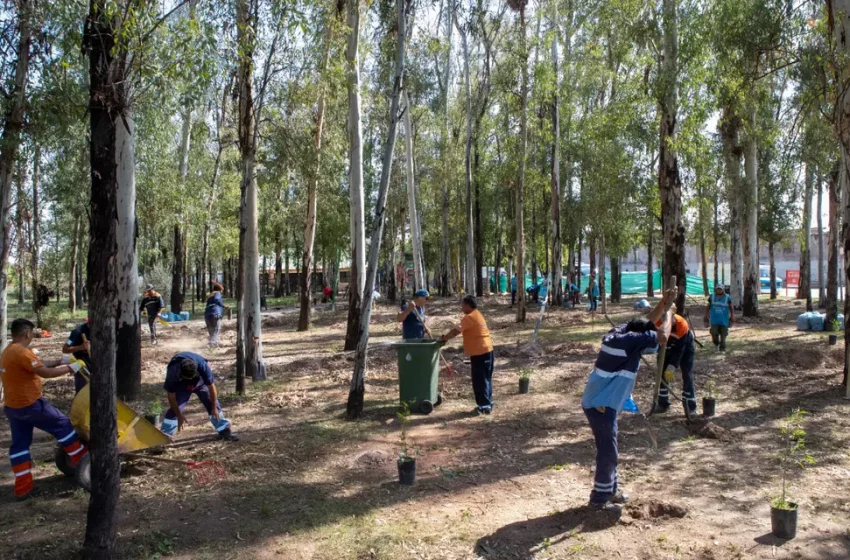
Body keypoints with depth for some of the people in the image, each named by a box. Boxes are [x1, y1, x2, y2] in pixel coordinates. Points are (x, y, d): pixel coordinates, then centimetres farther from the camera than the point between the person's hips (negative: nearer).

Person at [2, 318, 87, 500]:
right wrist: (71, 368, -14)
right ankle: (81, 460, 16)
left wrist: (59, 363, 15)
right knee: (62, 425, 6)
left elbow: (37, 367, 17)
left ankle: (22, 488, 13)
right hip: (30, 405, -10)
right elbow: (45, 373, -23)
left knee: (19, 444, 11)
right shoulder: (22, 352, -21)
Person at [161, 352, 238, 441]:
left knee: (213, 405, -3)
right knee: (174, 410, -15)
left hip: (200, 382, 1)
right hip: (181, 386, -1)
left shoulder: (202, 365, -41)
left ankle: (224, 430, 10)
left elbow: (211, 387, -27)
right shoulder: (172, 372, -40)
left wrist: (214, 408, -18)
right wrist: (179, 416, -20)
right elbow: (171, 397, -26)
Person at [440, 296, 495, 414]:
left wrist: (444, 338, -5)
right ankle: (487, 403, 22)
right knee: (485, 379, 15)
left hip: (479, 353, -10)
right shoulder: (477, 315, 17)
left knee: (479, 381, -3)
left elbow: (456, 331, -19)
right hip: (487, 351, 10)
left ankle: (484, 406, 0)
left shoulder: (469, 317, -15)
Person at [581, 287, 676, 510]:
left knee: (608, 449, 21)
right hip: (601, 405, -10)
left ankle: (610, 490, 35)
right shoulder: (629, 341, -20)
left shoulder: (619, 333, 6)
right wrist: (668, 311, -1)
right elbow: (662, 337, -16)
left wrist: (663, 303, 14)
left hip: (598, 402, 10)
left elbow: (647, 323, 20)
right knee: (607, 452, 2)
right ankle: (600, 498, 14)